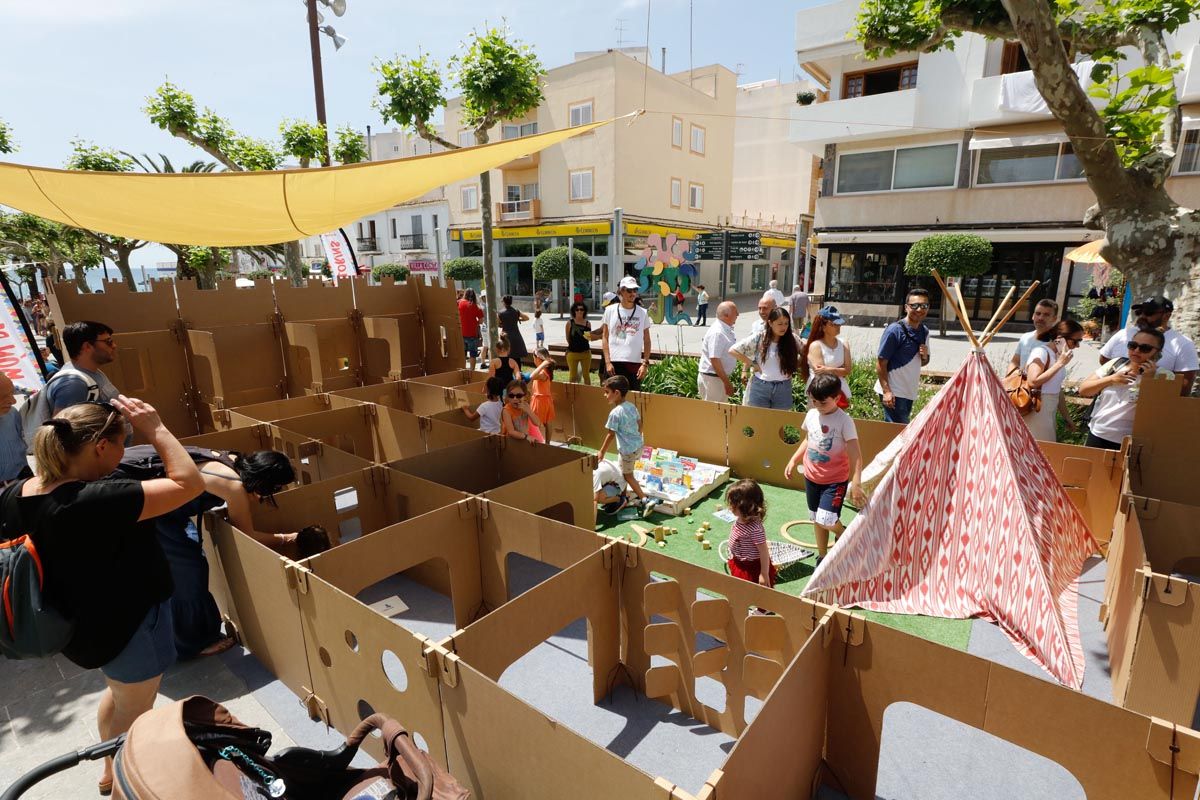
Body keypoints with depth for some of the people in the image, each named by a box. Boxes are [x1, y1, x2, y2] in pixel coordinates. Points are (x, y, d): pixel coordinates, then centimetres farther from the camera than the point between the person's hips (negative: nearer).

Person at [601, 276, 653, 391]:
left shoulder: (643, 313, 6)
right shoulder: (610, 310, 4)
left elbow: (646, 341, 7)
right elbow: (605, 338, 4)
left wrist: (645, 363, -3)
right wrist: (608, 362, -4)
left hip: (635, 363, 1)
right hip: (614, 362, -1)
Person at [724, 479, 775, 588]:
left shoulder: (755, 529, -34)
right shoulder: (740, 520, -8)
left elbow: (764, 552, -26)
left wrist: (764, 574, -19)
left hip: (752, 568, -8)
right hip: (739, 565, 8)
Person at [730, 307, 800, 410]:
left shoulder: (792, 339, -1)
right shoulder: (758, 338, -7)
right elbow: (733, 350, -5)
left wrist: (795, 366, -1)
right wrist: (751, 364, -5)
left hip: (783, 388, 2)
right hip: (760, 386, -2)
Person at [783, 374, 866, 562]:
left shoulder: (844, 421, -19)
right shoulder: (811, 415, -1)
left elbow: (855, 455, -21)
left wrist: (856, 484, -29)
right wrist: (793, 460, 8)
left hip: (835, 480, -5)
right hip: (811, 477, 6)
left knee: (826, 521, -15)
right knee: (816, 519, 15)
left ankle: (843, 533, 20)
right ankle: (822, 556, 34)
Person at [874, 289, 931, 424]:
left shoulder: (924, 332, 8)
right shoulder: (895, 330, -13)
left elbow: (922, 362, 19)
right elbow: (880, 363, -14)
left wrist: (924, 357, -5)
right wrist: (886, 391, -20)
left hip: (910, 392, 8)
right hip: (892, 392, -7)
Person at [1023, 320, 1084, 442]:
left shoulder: (1058, 355, 11)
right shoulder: (1041, 351, -13)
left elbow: (1057, 389, 17)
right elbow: (1033, 382, -26)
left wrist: (1066, 417, 20)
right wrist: (1060, 364, -19)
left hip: (1049, 414, 9)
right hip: (1036, 412, -9)